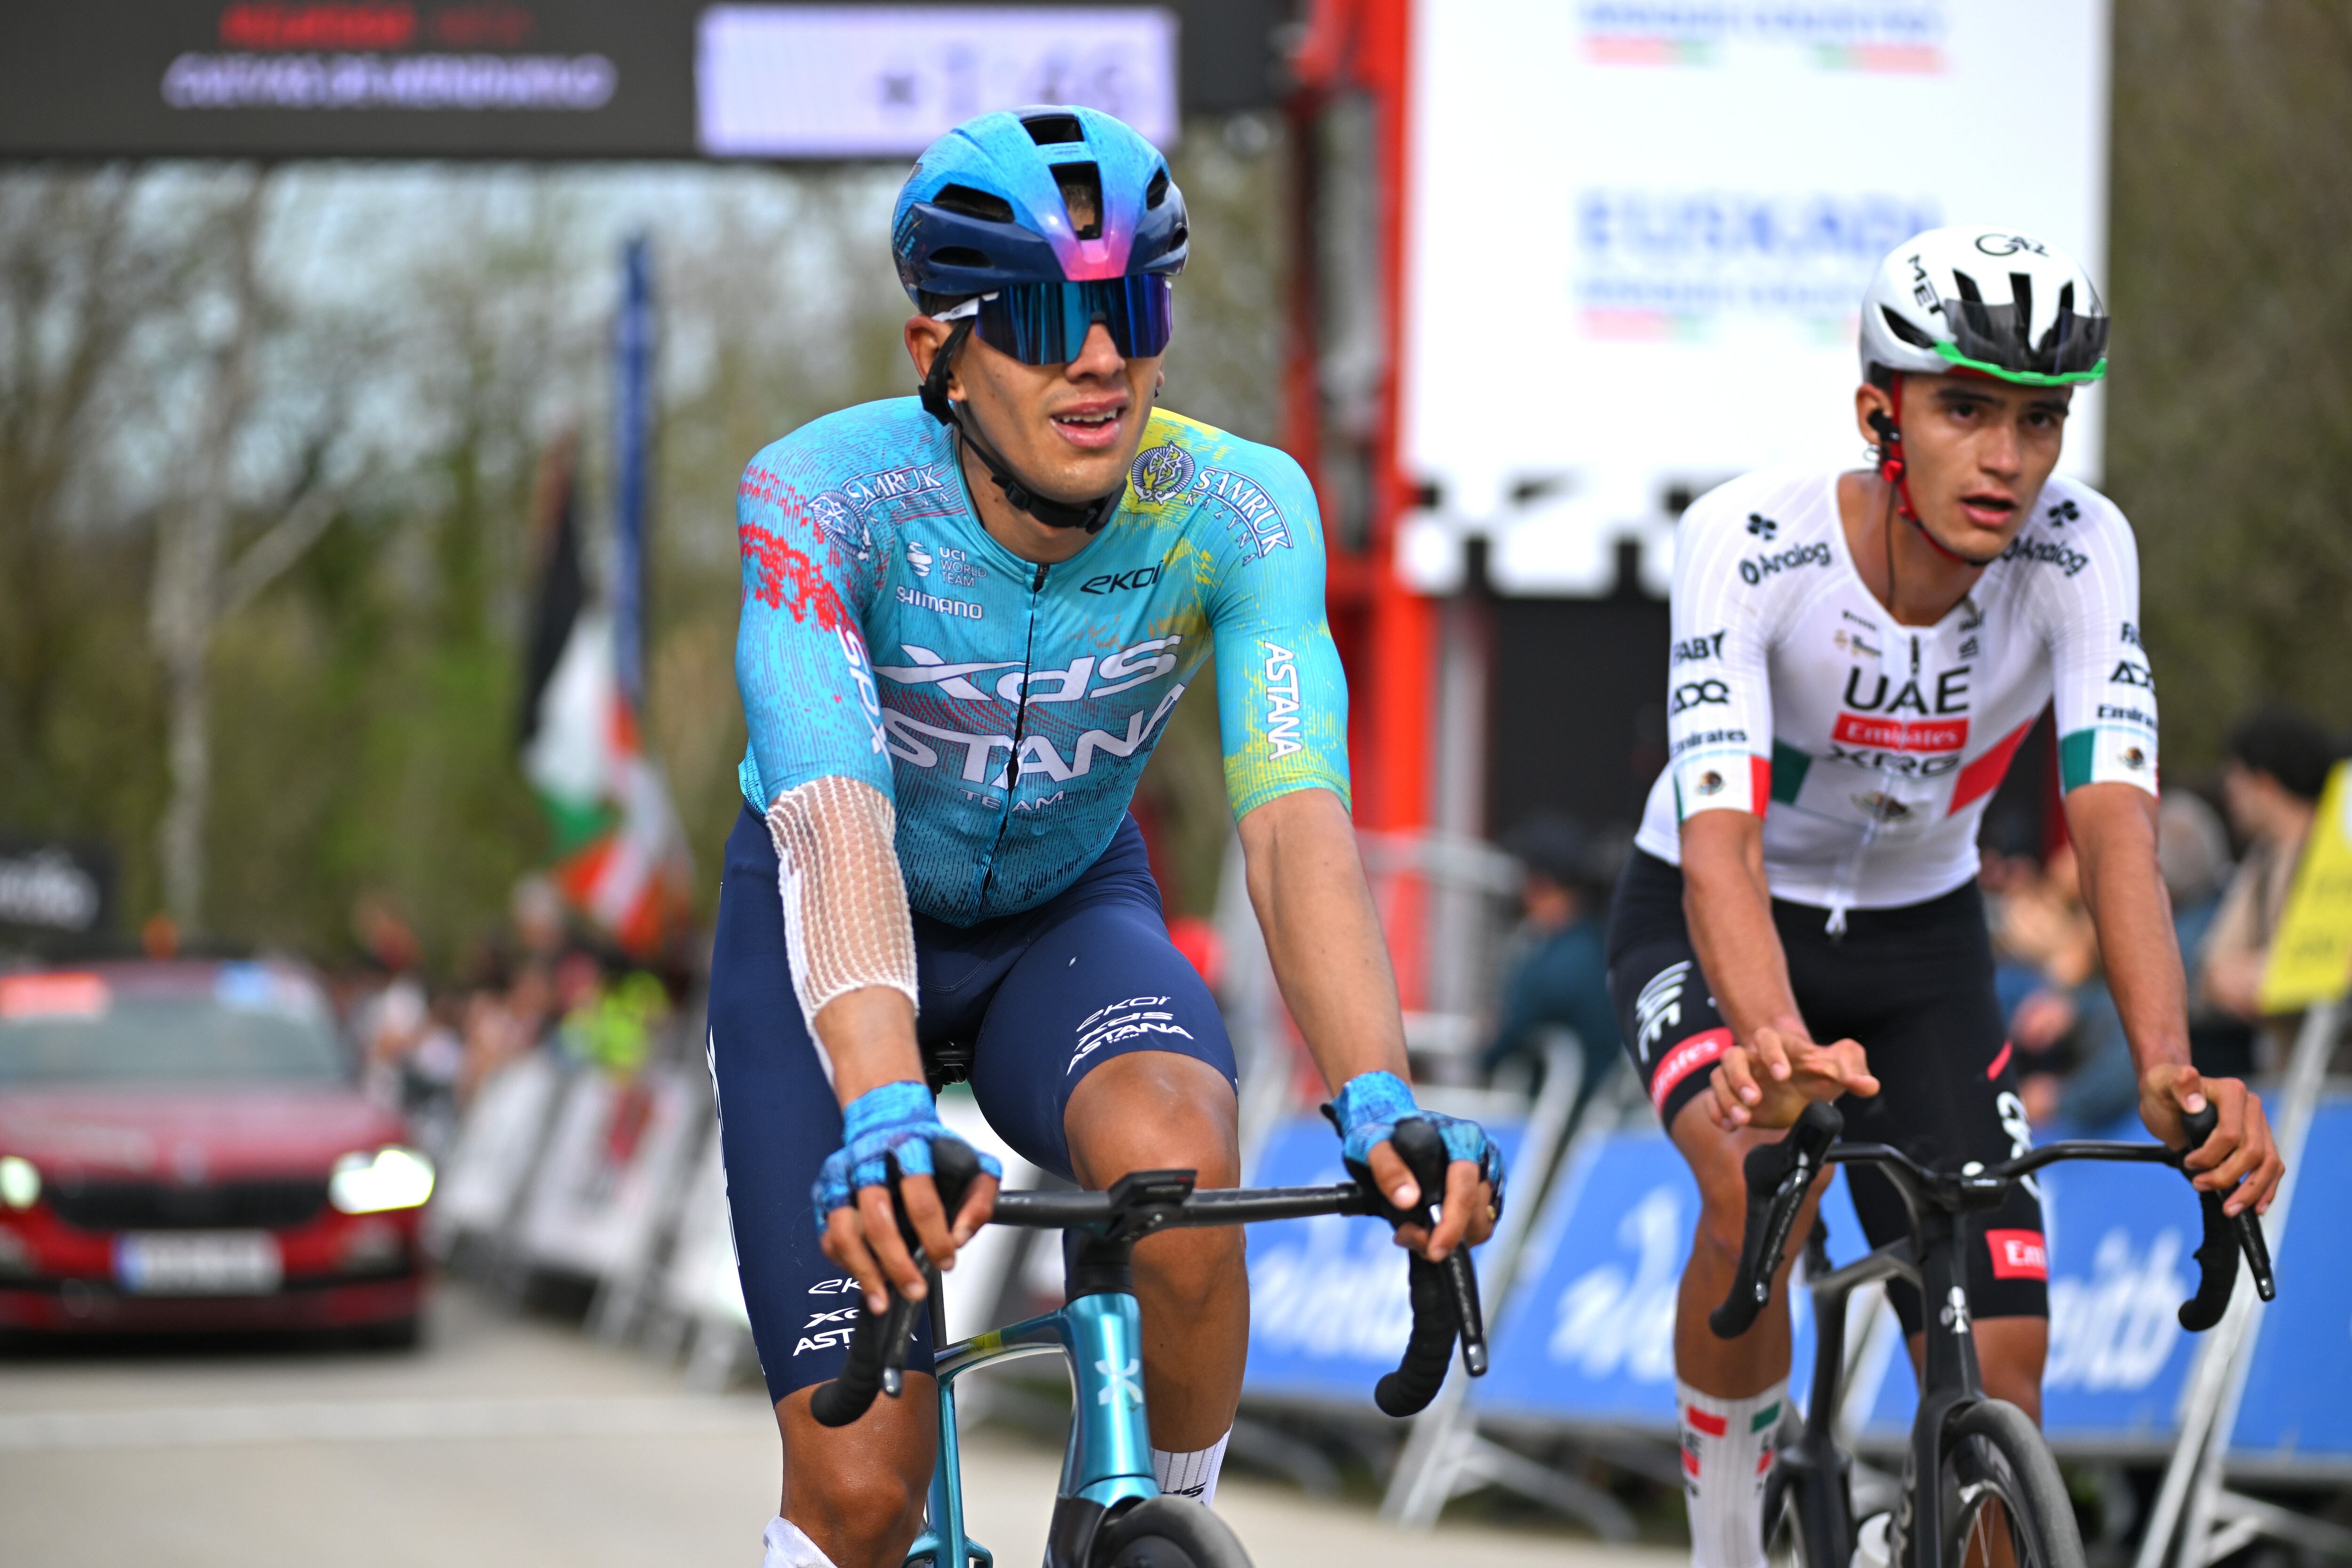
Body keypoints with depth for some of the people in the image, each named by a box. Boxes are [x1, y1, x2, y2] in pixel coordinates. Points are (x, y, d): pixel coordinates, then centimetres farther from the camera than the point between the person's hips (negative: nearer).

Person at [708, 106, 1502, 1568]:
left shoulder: (1241, 509, -24)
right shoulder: (823, 496, -30)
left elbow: (1296, 817, -36)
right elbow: (838, 822, -43)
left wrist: (1381, 1101, -53)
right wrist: (883, 1116, -60)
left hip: (1070, 913, 1)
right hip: (845, 928, -1)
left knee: (1177, 1162, -34)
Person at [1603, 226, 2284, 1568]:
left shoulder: (2079, 550, -23)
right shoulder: (1751, 541, -31)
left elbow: (2115, 821, -32)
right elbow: (1719, 841, -42)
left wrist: (2171, 1071, -49)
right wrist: (1777, 1043, -62)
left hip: (1920, 943, 3)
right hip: (1708, 929, -3)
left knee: (2002, 1367, -8)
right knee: (1760, 1181, -34)